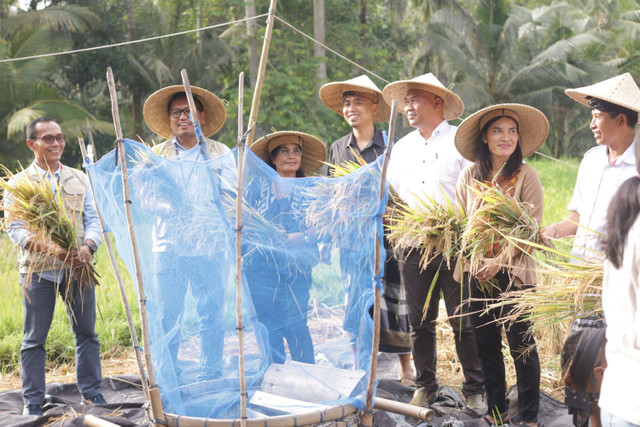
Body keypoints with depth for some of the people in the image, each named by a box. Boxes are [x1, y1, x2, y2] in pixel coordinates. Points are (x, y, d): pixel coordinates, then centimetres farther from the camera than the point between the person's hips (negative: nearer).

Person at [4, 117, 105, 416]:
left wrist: (87, 247, -12)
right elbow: (15, 229, -5)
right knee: (34, 338, 3)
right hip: (37, 269, -3)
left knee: (86, 332, 7)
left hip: (77, 267, 3)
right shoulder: (18, 183, 4)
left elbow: (92, 219, 10)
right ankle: (33, 402, 13)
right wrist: (50, 249, -21)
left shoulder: (78, 179, 14)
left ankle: (92, 394, 20)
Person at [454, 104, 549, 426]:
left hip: (514, 272, -3)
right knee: (486, 344, 10)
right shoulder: (469, 176, 4)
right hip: (476, 273, 3)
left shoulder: (526, 176, -5)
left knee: (521, 345, 1)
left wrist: (500, 261, -16)